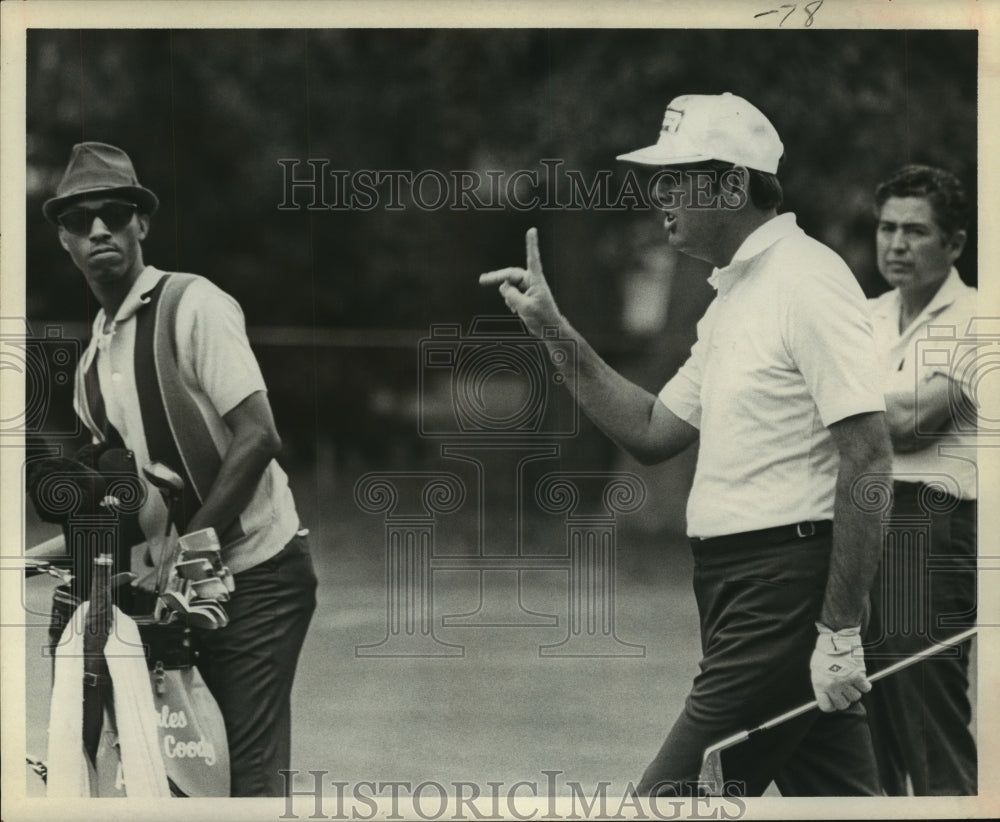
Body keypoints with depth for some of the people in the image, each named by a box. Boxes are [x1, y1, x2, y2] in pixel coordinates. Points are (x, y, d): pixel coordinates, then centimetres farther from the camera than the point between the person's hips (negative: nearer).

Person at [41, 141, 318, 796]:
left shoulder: (193, 305, -10)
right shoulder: (93, 355, 15)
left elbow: (258, 438, -17)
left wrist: (184, 549, -17)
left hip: (256, 571, -8)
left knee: (251, 772, -14)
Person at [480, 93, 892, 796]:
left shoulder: (808, 281, -14)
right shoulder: (734, 296, 18)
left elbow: (868, 462, -19)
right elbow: (652, 434, 23)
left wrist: (841, 630, -21)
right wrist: (555, 332, 16)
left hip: (785, 593, -10)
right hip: (737, 585, 10)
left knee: (671, 797, -9)